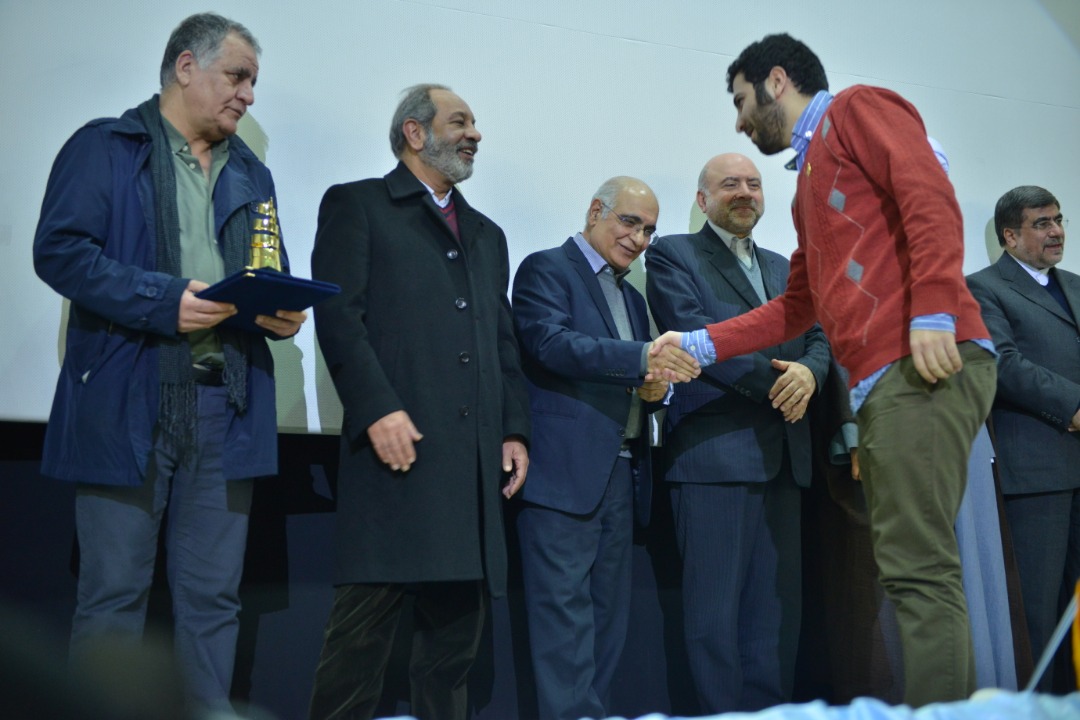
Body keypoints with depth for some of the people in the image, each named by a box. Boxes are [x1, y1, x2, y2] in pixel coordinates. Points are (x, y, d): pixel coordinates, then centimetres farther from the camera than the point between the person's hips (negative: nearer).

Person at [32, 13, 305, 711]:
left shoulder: (251, 174, 20)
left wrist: (280, 311, -2)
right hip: (127, 401, -5)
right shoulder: (105, 148, 2)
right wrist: (164, 301, -17)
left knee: (213, 598, 8)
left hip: (226, 409, 5)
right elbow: (59, 248, -9)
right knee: (113, 595, 1)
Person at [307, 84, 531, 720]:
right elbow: (339, 314, -6)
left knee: (457, 627, 6)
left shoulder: (487, 234, 27)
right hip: (400, 444, -6)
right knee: (364, 626, -8)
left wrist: (515, 430, 9)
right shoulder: (357, 206, 7)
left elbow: (504, 342, 22)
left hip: (475, 457, 6)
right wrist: (378, 409, -17)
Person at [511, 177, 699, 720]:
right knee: (566, 616, -9)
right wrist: (642, 358, -28)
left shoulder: (632, 297, 24)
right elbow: (551, 344, -17)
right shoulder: (546, 270, 1)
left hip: (622, 476, 8)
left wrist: (654, 388, -1)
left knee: (609, 618, 8)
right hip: (565, 471, -8)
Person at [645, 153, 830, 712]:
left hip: (782, 454, 6)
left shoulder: (781, 267, 24)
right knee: (716, 607, -5)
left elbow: (818, 337, 15)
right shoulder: (672, 255, 4)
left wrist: (808, 372, -9)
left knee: (777, 606, 6)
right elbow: (694, 335, -10)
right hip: (714, 451, -6)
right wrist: (775, 383, -13)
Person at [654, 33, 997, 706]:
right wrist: (699, 345, 24)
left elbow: (931, 198, -11)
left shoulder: (857, 108, 4)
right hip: (880, 382, 9)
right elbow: (796, 307, 30)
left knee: (918, 569, -14)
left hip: (928, 364, -9)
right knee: (918, 568, 7)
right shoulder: (810, 183, 30)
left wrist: (932, 311, -22)